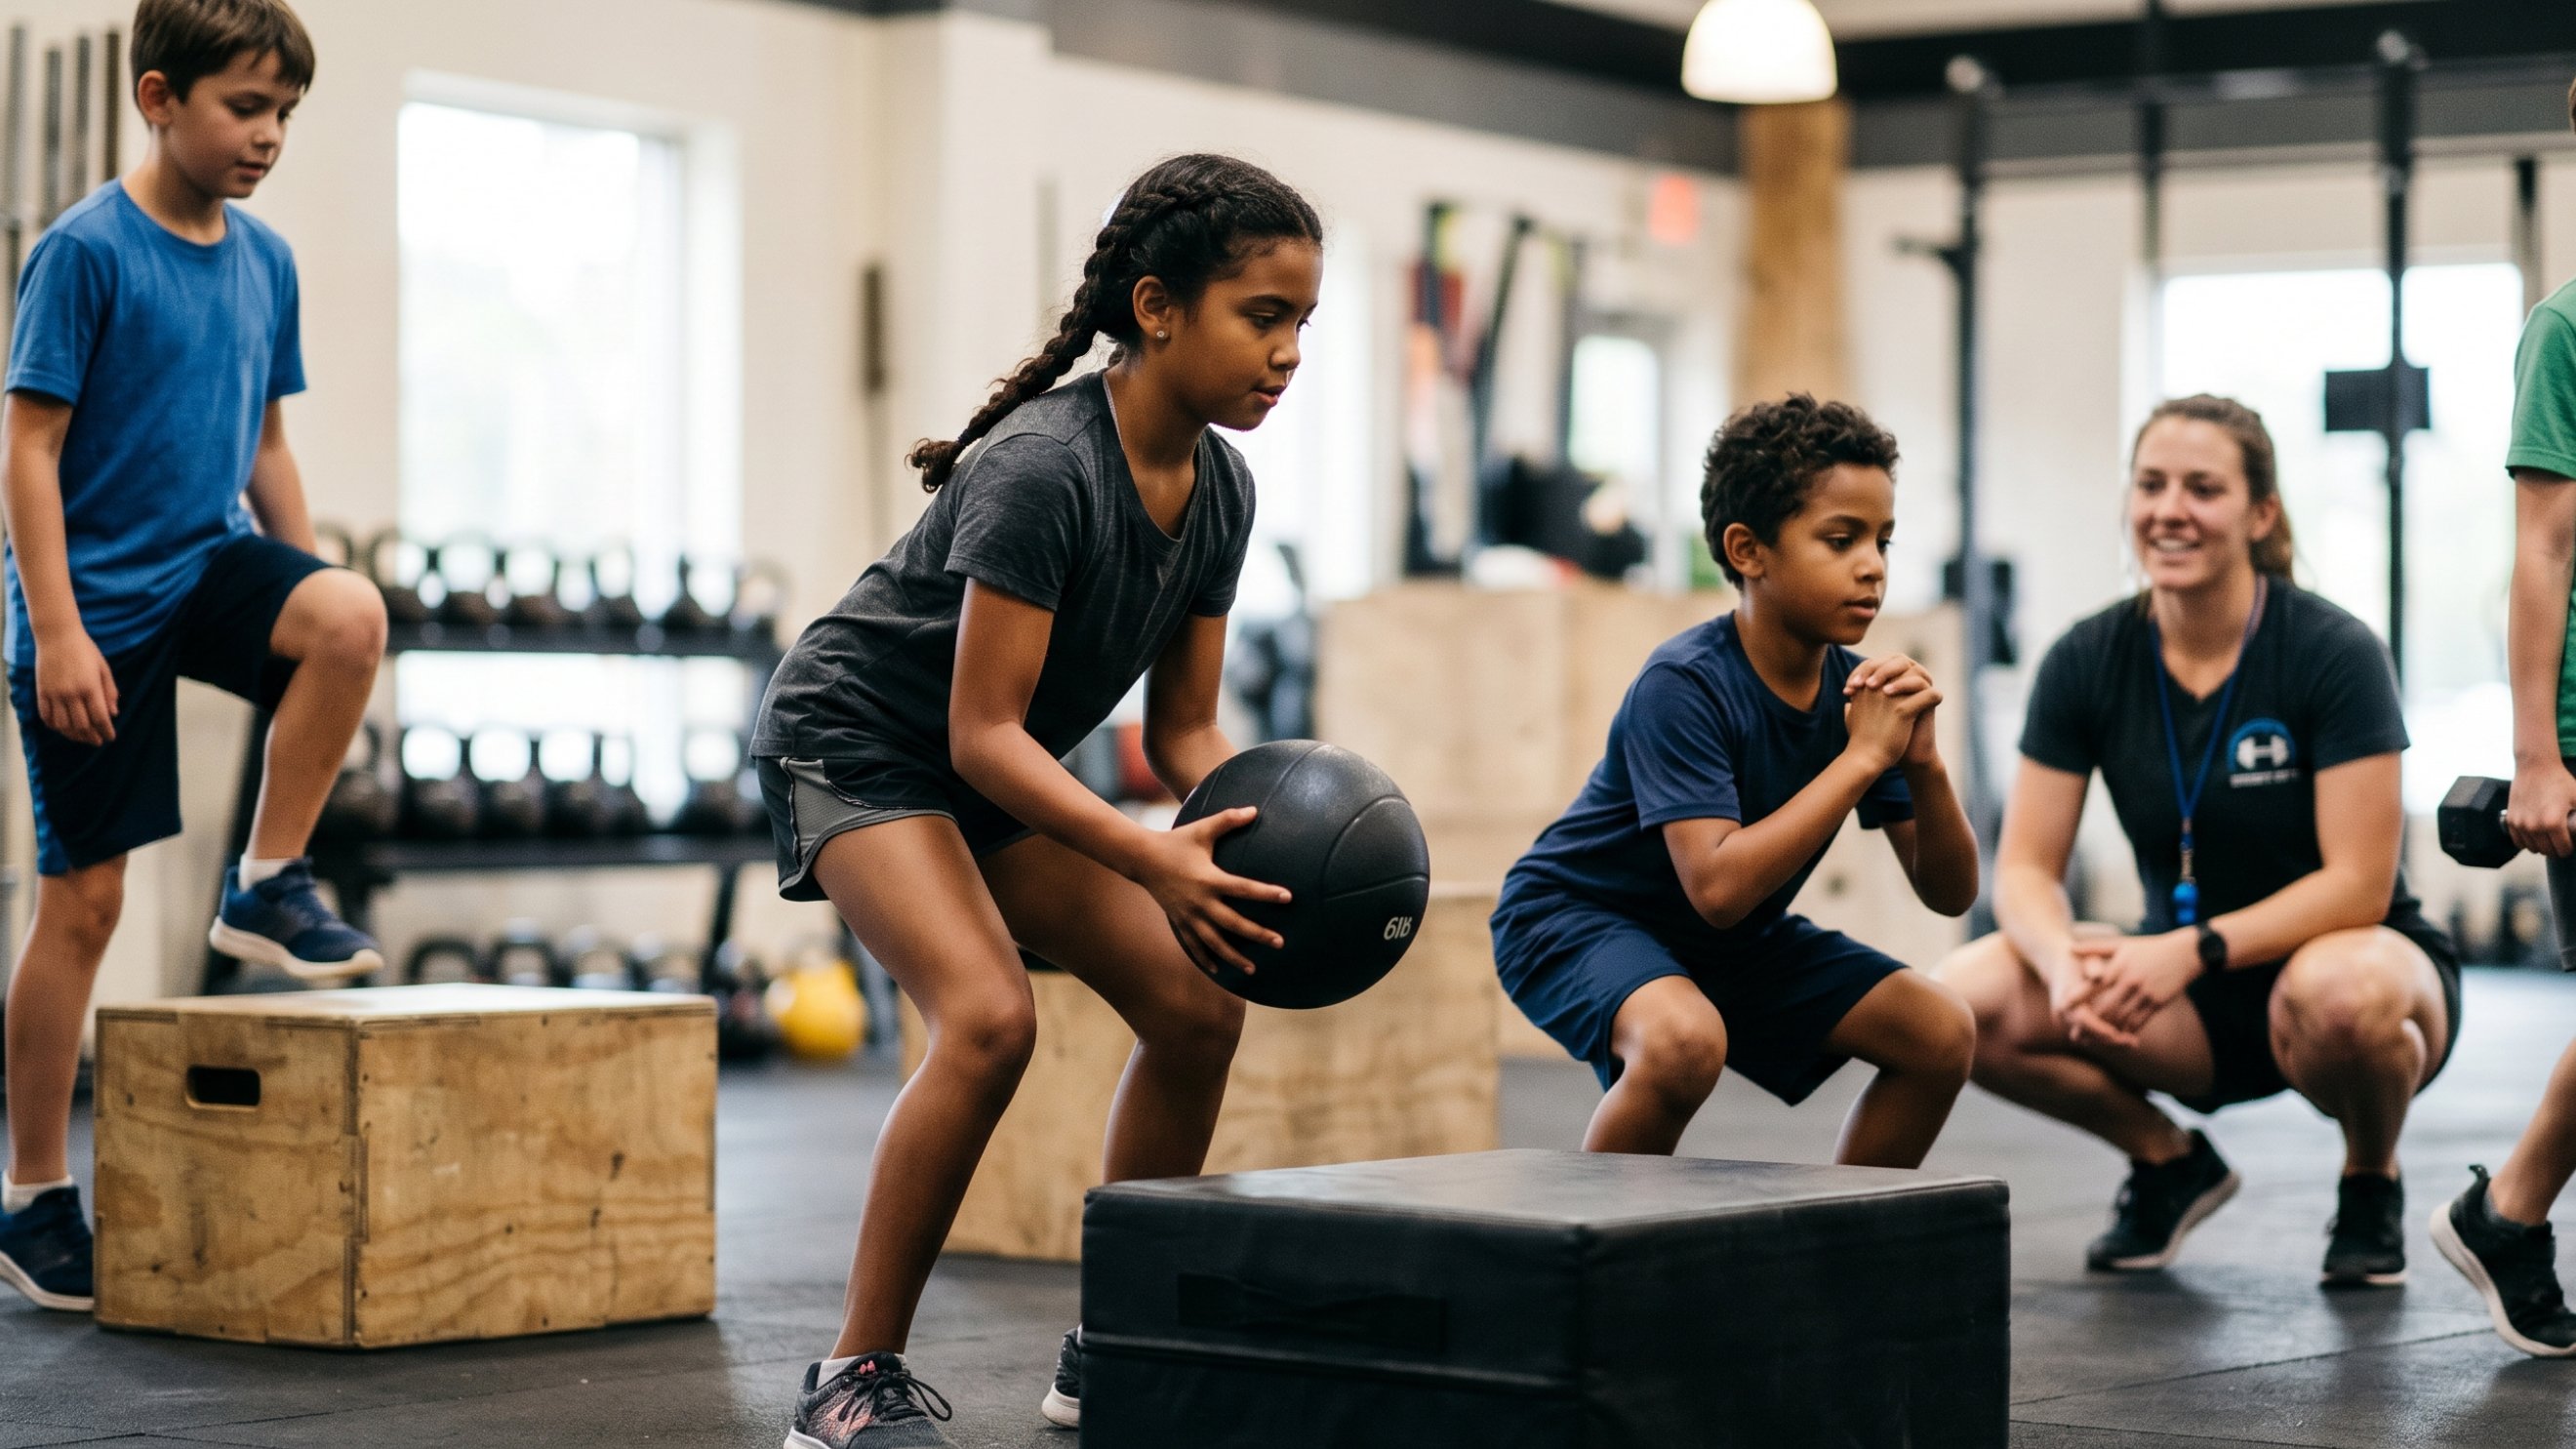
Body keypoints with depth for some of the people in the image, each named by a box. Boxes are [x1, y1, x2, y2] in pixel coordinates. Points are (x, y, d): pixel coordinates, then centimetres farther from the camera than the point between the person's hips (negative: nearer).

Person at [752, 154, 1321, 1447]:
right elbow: (983, 732, -31)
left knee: (1195, 1003, -1)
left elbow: (1183, 730, 0)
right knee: (988, 1014, -28)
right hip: (857, 743, -8)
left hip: (997, 773, 8)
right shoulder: (1042, 468, -30)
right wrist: (1153, 860, -42)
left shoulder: (1219, 488, -6)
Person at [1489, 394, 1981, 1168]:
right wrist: (1863, 756, -33)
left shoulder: (1855, 689, -8)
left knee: (1940, 1031, -6)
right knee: (1685, 1038, -37)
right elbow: (1718, 886, -37)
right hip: (1575, 919, -7)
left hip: (1736, 940, 7)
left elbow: (1950, 893, -4)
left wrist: (1925, 765, -24)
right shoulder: (1683, 685, -27)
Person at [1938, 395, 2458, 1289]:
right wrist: (2068, 962, -29)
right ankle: (2169, 1164, 6)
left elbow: (2358, 885, -20)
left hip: (2351, 957, -4)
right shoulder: (2089, 663, -6)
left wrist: (2192, 949, -33)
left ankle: (2372, 1183, -5)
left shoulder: (2332, 653, -17)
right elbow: (2025, 869, -7)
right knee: (1965, 1002, -22)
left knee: (2340, 993, -41)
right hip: (2194, 1010, 4)